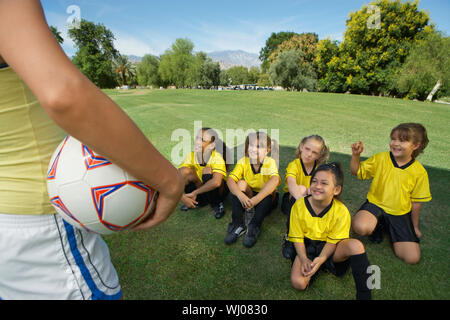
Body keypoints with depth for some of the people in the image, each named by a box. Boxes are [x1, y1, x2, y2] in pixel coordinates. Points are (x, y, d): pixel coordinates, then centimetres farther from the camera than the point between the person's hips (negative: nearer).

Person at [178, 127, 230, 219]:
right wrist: (183, 197, -34)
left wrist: (195, 192, -34)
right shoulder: (191, 156, -15)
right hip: (201, 190, 4)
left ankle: (216, 204, -9)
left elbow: (216, 182, -43)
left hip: (218, 191, -4)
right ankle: (196, 202, 4)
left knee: (208, 170, -33)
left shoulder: (217, 157, -27)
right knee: (184, 171, -21)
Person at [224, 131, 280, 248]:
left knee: (269, 189, -32)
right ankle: (237, 224, -22)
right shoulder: (243, 161, -14)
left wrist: (256, 199, -49)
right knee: (241, 183, -26)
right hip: (246, 199, 2)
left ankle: (254, 227, -23)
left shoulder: (270, 162, -20)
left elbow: (275, 180, -39)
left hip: (266, 199, -1)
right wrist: (241, 196, -44)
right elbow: (230, 180, -26)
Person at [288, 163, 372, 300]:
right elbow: (297, 237, -8)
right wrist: (304, 259, -21)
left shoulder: (341, 211, -18)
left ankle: (364, 295, -15)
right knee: (297, 282, -23)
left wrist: (321, 259, -29)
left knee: (355, 245, -31)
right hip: (307, 247, 1)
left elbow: (333, 241, -13)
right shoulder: (299, 205, -16)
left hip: (329, 249, 0)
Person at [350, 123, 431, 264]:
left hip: (400, 215, 2)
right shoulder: (380, 158, -6)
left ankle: (390, 231, 19)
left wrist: (414, 226, 13)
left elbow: (416, 201, 4)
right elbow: (356, 171, -5)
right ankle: (377, 227, 5)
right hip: (376, 205, -1)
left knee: (413, 258, -9)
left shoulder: (419, 172, -4)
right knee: (360, 227, -34)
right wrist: (356, 155, -24)